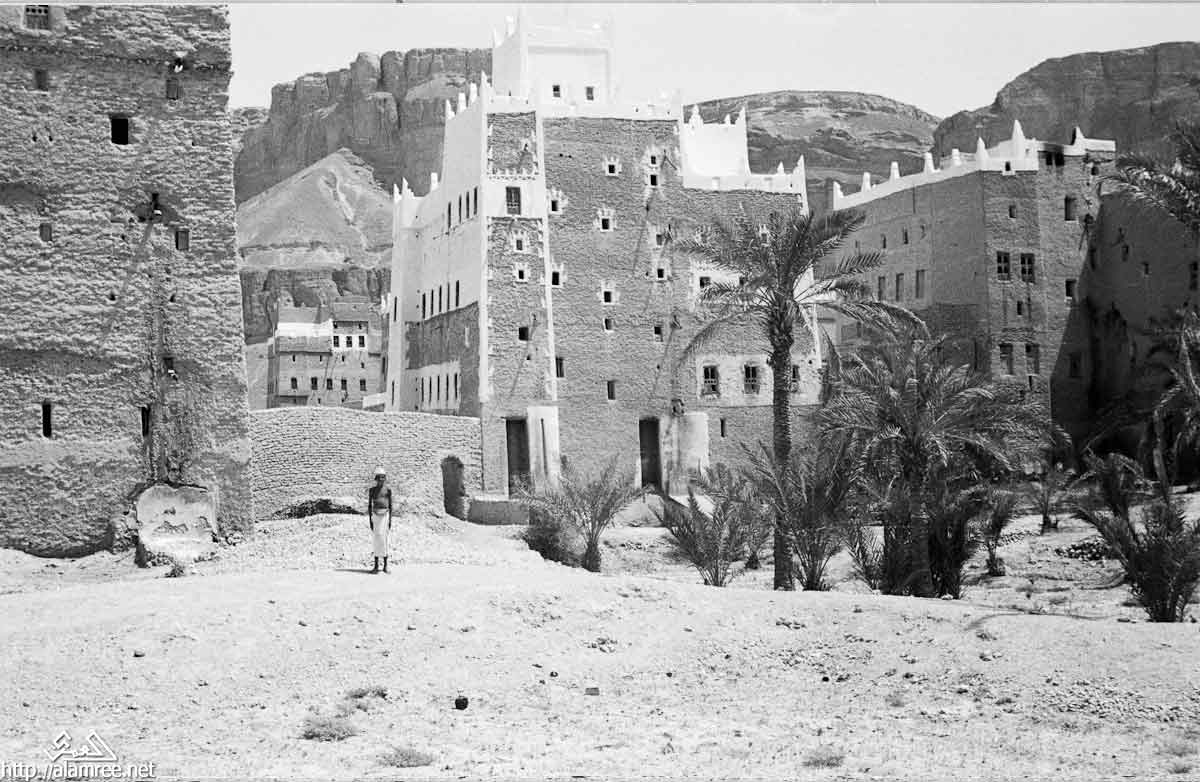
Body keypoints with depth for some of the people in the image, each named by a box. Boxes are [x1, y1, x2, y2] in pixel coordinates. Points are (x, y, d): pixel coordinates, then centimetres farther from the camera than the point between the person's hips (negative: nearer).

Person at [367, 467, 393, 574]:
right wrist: (370, 520, -2)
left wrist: (390, 520, -1)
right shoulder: (372, 490, 6)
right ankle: (376, 565, 5)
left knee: (383, 538, -7)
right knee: (377, 540, 2)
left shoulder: (388, 489, 4)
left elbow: (390, 505, 5)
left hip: (385, 514, -1)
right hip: (375, 515, 1)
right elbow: (369, 505, 5)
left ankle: (385, 565, -2)